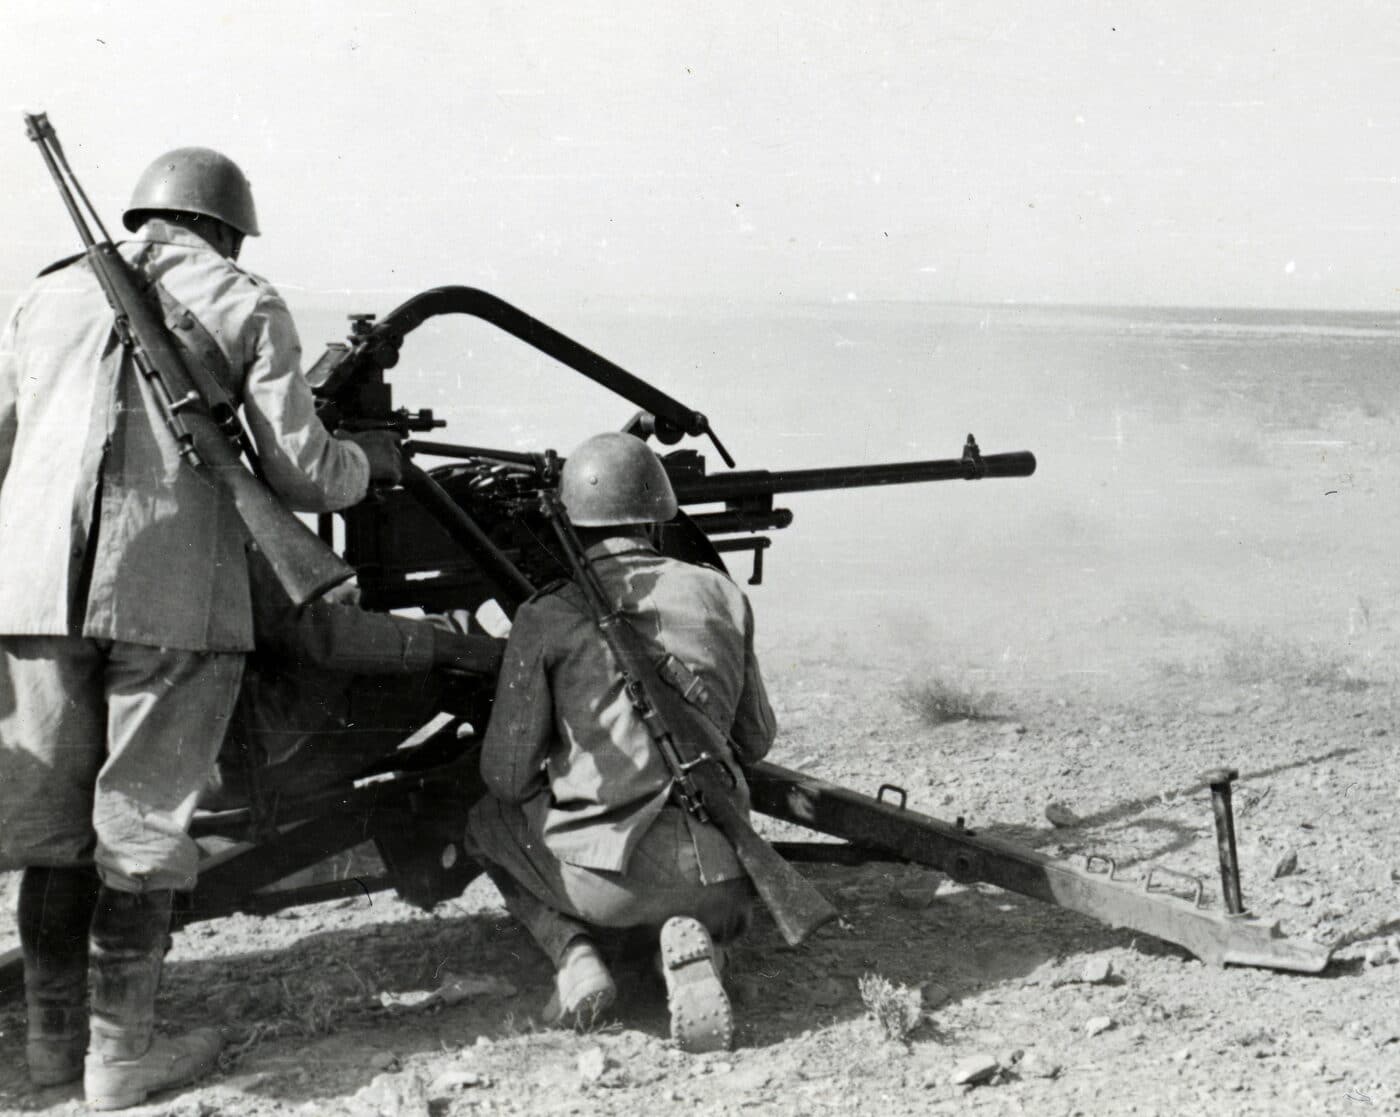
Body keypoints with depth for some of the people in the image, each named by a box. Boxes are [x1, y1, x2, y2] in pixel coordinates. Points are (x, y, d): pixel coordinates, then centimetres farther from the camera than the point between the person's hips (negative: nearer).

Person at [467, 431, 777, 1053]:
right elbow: (756, 742, 17)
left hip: (604, 880, -2)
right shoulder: (721, 596, 6)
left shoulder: (548, 616, -3)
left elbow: (507, 777, 0)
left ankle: (573, 953, 5)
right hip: (712, 875, 2)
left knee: (489, 821, 27)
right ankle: (693, 939, 1)